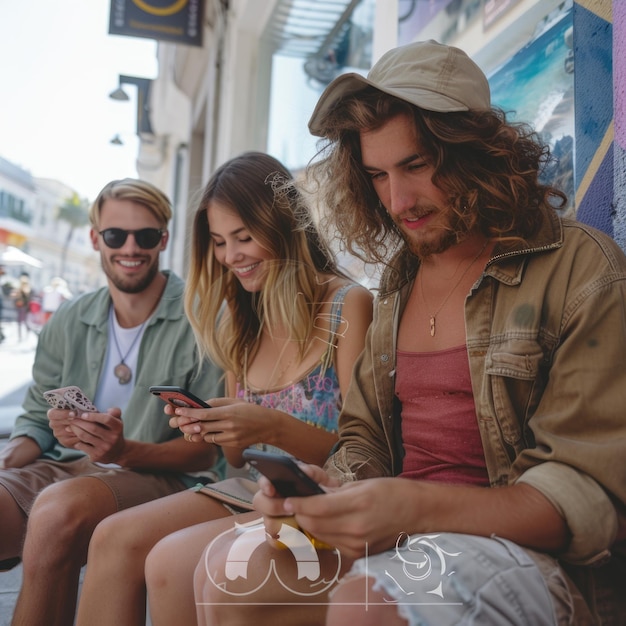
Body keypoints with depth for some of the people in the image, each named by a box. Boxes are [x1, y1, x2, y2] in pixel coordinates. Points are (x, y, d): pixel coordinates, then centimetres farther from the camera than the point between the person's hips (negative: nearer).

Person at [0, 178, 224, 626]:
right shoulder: (68, 324, 13)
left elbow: (208, 448, -6)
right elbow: (36, 419, 17)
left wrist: (127, 451, -23)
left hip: (161, 476, -4)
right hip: (63, 469, 5)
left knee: (60, 508, -34)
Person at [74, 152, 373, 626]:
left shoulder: (347, 304, -10)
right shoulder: (243, 320, 11)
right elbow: (242, 459, 14)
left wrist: (275, 428, -25)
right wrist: (214, 429, -8)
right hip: (248, 494, 6)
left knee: (172, 560, -25)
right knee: (114, 539, -14)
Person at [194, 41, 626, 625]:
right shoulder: (399, 281, 13)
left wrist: (422, 507, -28)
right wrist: (333, 488, -8)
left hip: (540, 551, -5)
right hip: (398, 535, 6)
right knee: (230, 566, -17)